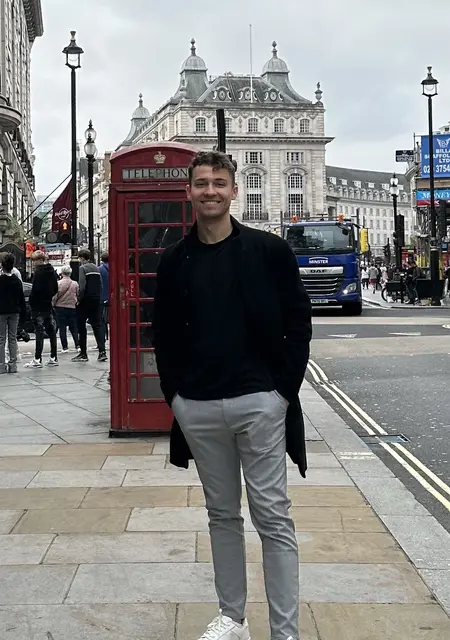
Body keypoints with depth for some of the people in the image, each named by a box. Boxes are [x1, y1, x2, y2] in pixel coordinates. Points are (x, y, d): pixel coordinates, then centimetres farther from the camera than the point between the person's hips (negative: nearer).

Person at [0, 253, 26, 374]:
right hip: (14, 312, 4)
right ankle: (13, 365, 8)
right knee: (13, 338, 9)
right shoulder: (17, 281, 2)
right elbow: (21, 298, 7)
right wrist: (23, 312, 12)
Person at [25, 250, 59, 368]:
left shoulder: (39, 272, -15)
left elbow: (35, 290, -19)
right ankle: (54, 358, 14)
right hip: (48, 305, 8)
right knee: (51, 331, 10)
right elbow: (55, 289, 14)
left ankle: (37, 360, -6)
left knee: (39, 332, -7)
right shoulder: (52, 271, 10)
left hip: (38, 306, -8)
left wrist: (31, 301, -7)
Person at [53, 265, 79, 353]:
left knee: (62, 328, 4)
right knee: (74, 328, 11)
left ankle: (65, 347, 3)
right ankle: (77, 345, 6)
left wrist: (54, 305, 9)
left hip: (60, 307, -2)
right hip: (72, 308, 2)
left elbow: (55, 297, -8)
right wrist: (76, 303, 20)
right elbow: (78, 296, 4)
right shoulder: (75, 284, -3)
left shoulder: (58, 283, -10)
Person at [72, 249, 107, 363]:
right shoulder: (96, 268, 11)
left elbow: (82, 286, -17)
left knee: (81, 327, 3)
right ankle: (102, 351, -4)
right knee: (97, 325, 7)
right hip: (96, 300, 6)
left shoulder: (83, 268, -9)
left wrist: (78, 299, -10)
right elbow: (100, 285, 10)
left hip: (85, 301, -6)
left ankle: (83, 354, 6)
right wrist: (98, 297, 13)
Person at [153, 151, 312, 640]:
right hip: (197, 409, 3)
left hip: (259, 403, -3)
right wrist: (174, 393, 3)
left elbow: (298, 322, -1)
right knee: (222, 514, 14)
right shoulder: (174, 261, 6)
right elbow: (164, 334, 12)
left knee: (272, 517, 0)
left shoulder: (268, 250, -2)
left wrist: (284, 389, -7)